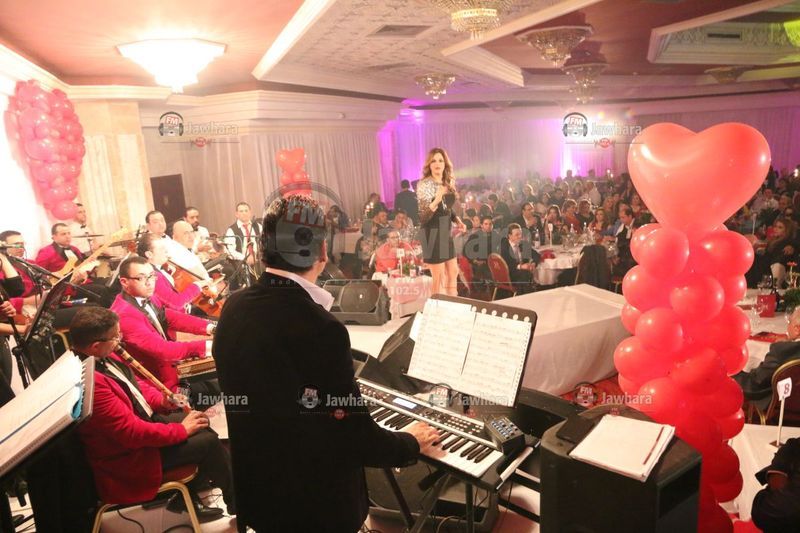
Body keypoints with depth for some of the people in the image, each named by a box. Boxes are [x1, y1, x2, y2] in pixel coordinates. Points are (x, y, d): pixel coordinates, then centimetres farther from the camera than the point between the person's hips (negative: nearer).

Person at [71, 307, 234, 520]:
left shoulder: (100, 357, -6)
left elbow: (135, 383, 11)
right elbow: (132, 432, -30)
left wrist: (161, 400, -7)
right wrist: (181, 429, -19)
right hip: (130, 455, -9)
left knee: (202, 426, 9)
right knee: (209, 442, -8)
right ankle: (239, 504, 15)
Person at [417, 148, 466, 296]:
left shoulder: (448, 182, 8)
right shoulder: (424, 184, -15)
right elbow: (423, 216, -20)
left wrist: (457, 220, 4)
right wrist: (436, 200, -36)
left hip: (446, 231, 8)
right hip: (433, 232, -8)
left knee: (453, 273, 14)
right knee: (439, 277, -2)